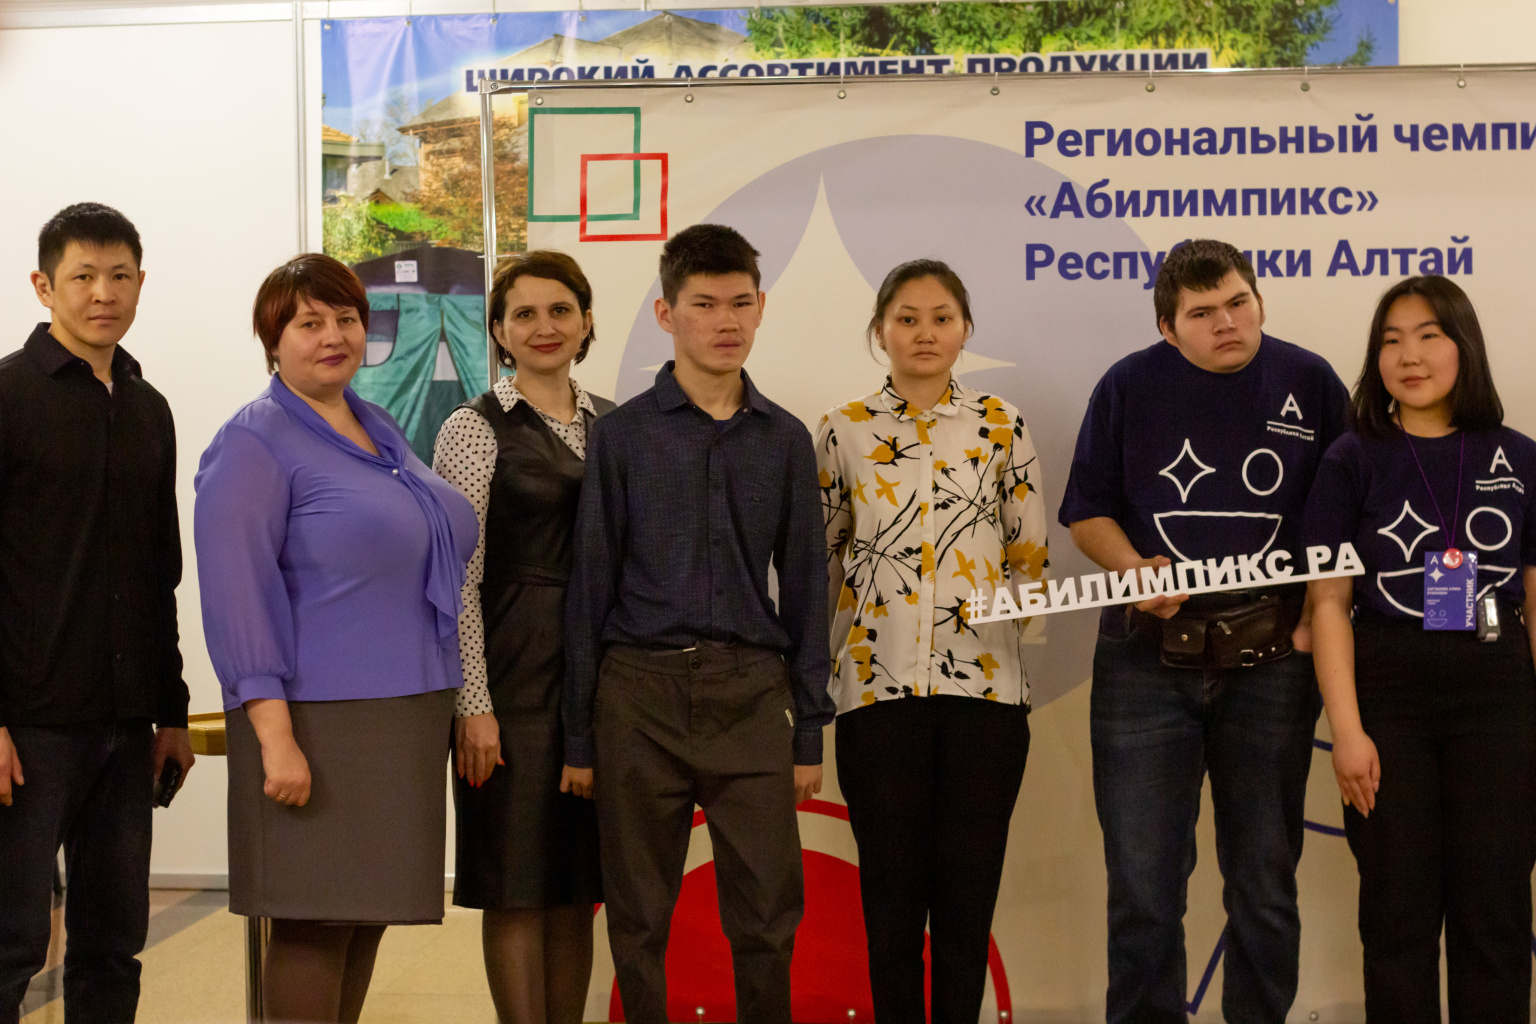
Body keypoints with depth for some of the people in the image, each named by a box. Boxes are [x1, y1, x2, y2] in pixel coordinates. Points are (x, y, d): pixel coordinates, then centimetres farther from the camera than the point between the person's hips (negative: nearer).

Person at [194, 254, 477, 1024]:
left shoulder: (381, 433, 15)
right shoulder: (254, 443, -8)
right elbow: (237, 600, -14)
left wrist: (443, 714, 19)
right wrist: (275, 738, -20)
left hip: (403, 719, 7)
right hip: (319, 721, -7)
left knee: (367, 915, 11)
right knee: (315, 923, -4)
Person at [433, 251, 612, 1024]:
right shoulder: (475, 429, -3)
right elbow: (459, 578, -8)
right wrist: (474, 705, -13)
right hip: (514, 674, -5)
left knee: (577, 884, 10)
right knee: (517, 886, 0)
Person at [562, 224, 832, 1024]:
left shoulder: (784, 440, 8)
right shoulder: (623, 434, 1)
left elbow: (804, 589, 11)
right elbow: (590, 585, 3)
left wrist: (810, 730, 7)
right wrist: (579, 736, 1)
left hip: (750, 691, 1)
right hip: (642, 690, -1)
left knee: (768, 914, 1)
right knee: (639, 918, 6)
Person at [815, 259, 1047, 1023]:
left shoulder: (1000, 424, 7)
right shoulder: (843, 432, 7)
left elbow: (1031, 552, 10)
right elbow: (821, 560, 12)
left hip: (984, 677, 0)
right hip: (878, 681, 0)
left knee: (969, 883, 3)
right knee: (891, 888, 2)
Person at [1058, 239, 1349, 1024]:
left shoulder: (1309, 384, 4)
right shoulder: (1128, 387, 3)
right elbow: (1086, 512, 8)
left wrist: (1320, 613, -4)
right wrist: (1133, 570, -11)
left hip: (1270, 659, 1)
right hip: (1148, 658, 0)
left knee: (1265, 883, 9)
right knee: (1142, 884, 1)